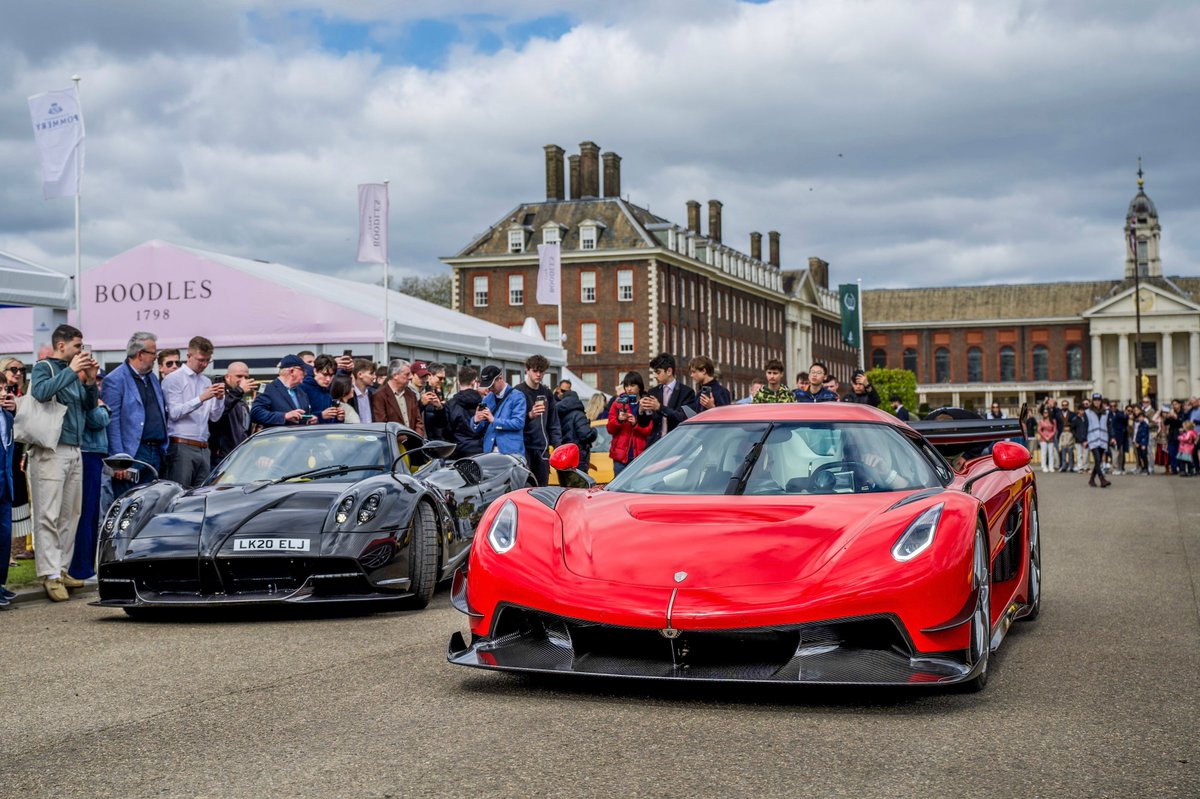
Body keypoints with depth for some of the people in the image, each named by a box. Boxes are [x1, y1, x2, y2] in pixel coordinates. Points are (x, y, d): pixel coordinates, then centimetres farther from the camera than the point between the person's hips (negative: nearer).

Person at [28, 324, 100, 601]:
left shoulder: (73, 372, 19)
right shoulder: (44, 368, -1)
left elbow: (90, 406, 20)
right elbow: (41, 392, -22)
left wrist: (90, 381, 4)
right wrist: (71, 371, -17)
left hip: (74, 451, 7)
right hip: (51, 451, -7)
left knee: (69, 515, 7)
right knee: (49, 515, -8)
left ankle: (62, 570, 13)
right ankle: (50, 575, -10)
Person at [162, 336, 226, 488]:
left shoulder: (207, 382, 19)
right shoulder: (174, 379, -1)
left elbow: (214, 417, 15)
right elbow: (174, 413, -11)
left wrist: (220, 399, -3)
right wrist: (201, 398, -18)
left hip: (203, 447, 6)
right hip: (182, 446, -6)